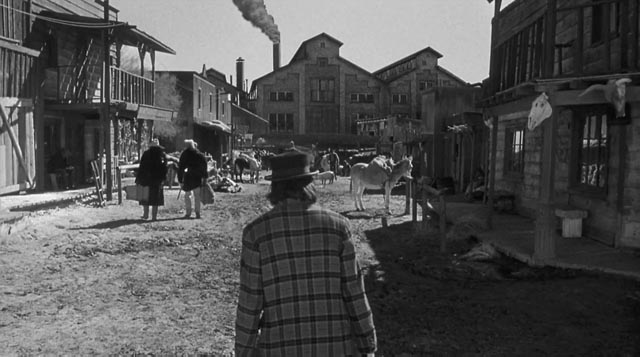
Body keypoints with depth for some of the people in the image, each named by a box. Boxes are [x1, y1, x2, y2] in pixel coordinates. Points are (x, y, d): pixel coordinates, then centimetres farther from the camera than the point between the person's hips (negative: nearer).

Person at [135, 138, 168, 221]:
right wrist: (163, 179, 7)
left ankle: (145, 214, 15)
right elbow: (165, 168, 0)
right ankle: (154, 216, 4)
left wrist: (138, 179, -1)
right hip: (157, 179, 1)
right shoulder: (162, 154, 0)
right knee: (155, 198, 5)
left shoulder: (146, 153, -5)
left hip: (146, 178, -1)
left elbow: (141, 167, -5)